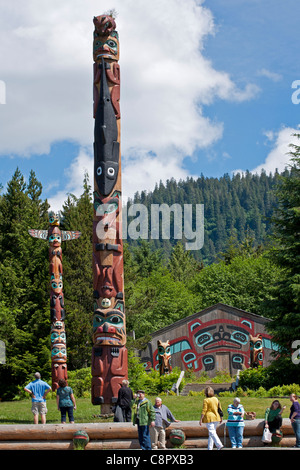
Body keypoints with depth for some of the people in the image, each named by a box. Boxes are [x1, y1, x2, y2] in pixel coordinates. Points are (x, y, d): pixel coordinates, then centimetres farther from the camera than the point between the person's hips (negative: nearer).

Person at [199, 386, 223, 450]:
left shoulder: (206, 400, -9)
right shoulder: (216, 399, 8)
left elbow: (204, 410, -12)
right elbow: (220, 409, 11)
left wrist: (201, 419, -9)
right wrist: (220, 418, 19)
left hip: (209, 418, -6)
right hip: (216, 417, 7)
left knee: (212, 432, -9)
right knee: (211, 433, 13)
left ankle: (219, 445, -25)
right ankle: (210, 448, 15)